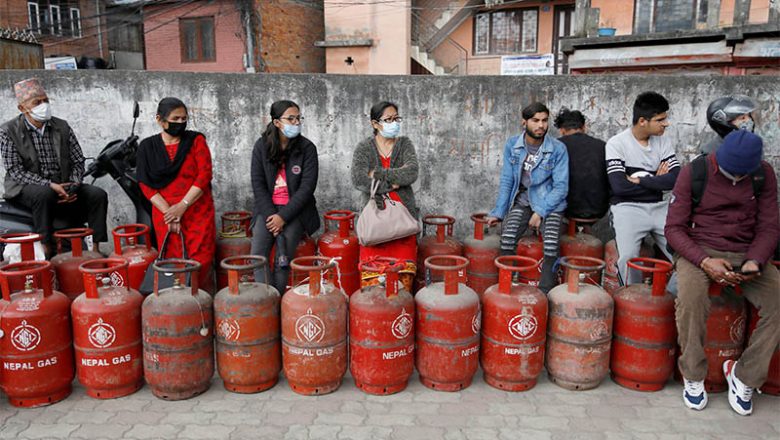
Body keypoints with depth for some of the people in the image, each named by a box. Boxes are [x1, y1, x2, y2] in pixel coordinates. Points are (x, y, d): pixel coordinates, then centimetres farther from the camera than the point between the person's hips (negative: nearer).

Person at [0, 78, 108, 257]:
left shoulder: (62, 127, 7)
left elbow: (78, 161, 6)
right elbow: (15, 171, -11)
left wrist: (72, 187, -12)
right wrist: (49, 185, -24)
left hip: (62, 186, 4)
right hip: (26, 188, -3)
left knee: (97, 195, -19)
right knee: (44, 194, -37)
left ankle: (96, 249, -17)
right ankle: (47, 251, -31)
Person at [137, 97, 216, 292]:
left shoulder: (196, 140, 3)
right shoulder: (148, 146, 7)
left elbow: (205, 174, -5)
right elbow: (146, 184, 2)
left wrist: (183, 206, -12)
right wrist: (168, 211, -9)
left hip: (198, 211, -1)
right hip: (165, 213, 1)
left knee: (201, 262, -6)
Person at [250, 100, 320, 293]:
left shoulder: (307, 147, -2)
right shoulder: (262, 146, 4)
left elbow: (307, 186, -8)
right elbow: (258, 183, 1)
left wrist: (284, 216, -14)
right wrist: (270, 215, -11)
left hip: (296, 209, -2)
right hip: (268, 208, 2)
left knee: (283, 260, -20)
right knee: (258, 253, -19)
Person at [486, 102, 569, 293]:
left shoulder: (558, 149, -9)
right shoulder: (512, 145, 0)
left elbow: (561, 187, -8)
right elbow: (506, 181, 6)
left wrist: (541, 211, -18)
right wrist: (498, 212, 1)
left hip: (550, 202, -2)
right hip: (522, 201, 2)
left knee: (551, 247, -25)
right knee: (506, 241, -23)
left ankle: (545, 294, -11)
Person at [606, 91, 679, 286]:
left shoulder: (663, 142, 9)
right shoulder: (616, 144, -5)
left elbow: (677, 179, -4)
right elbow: (619, 186, -16)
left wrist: (640, 180, -12)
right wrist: (656, 181, -4)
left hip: (658, 206, 5)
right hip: (627, 207, -4)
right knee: (628, 257, -26)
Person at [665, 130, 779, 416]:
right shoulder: (693, 173, -7)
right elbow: (674, 228, -7)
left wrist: (754, 262, -15)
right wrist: (705, 261, -23)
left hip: (747, 253, 4)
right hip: (699, 250, -3)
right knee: (691, 299, -34)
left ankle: (744, 376, 2)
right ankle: (693, 376, -9)